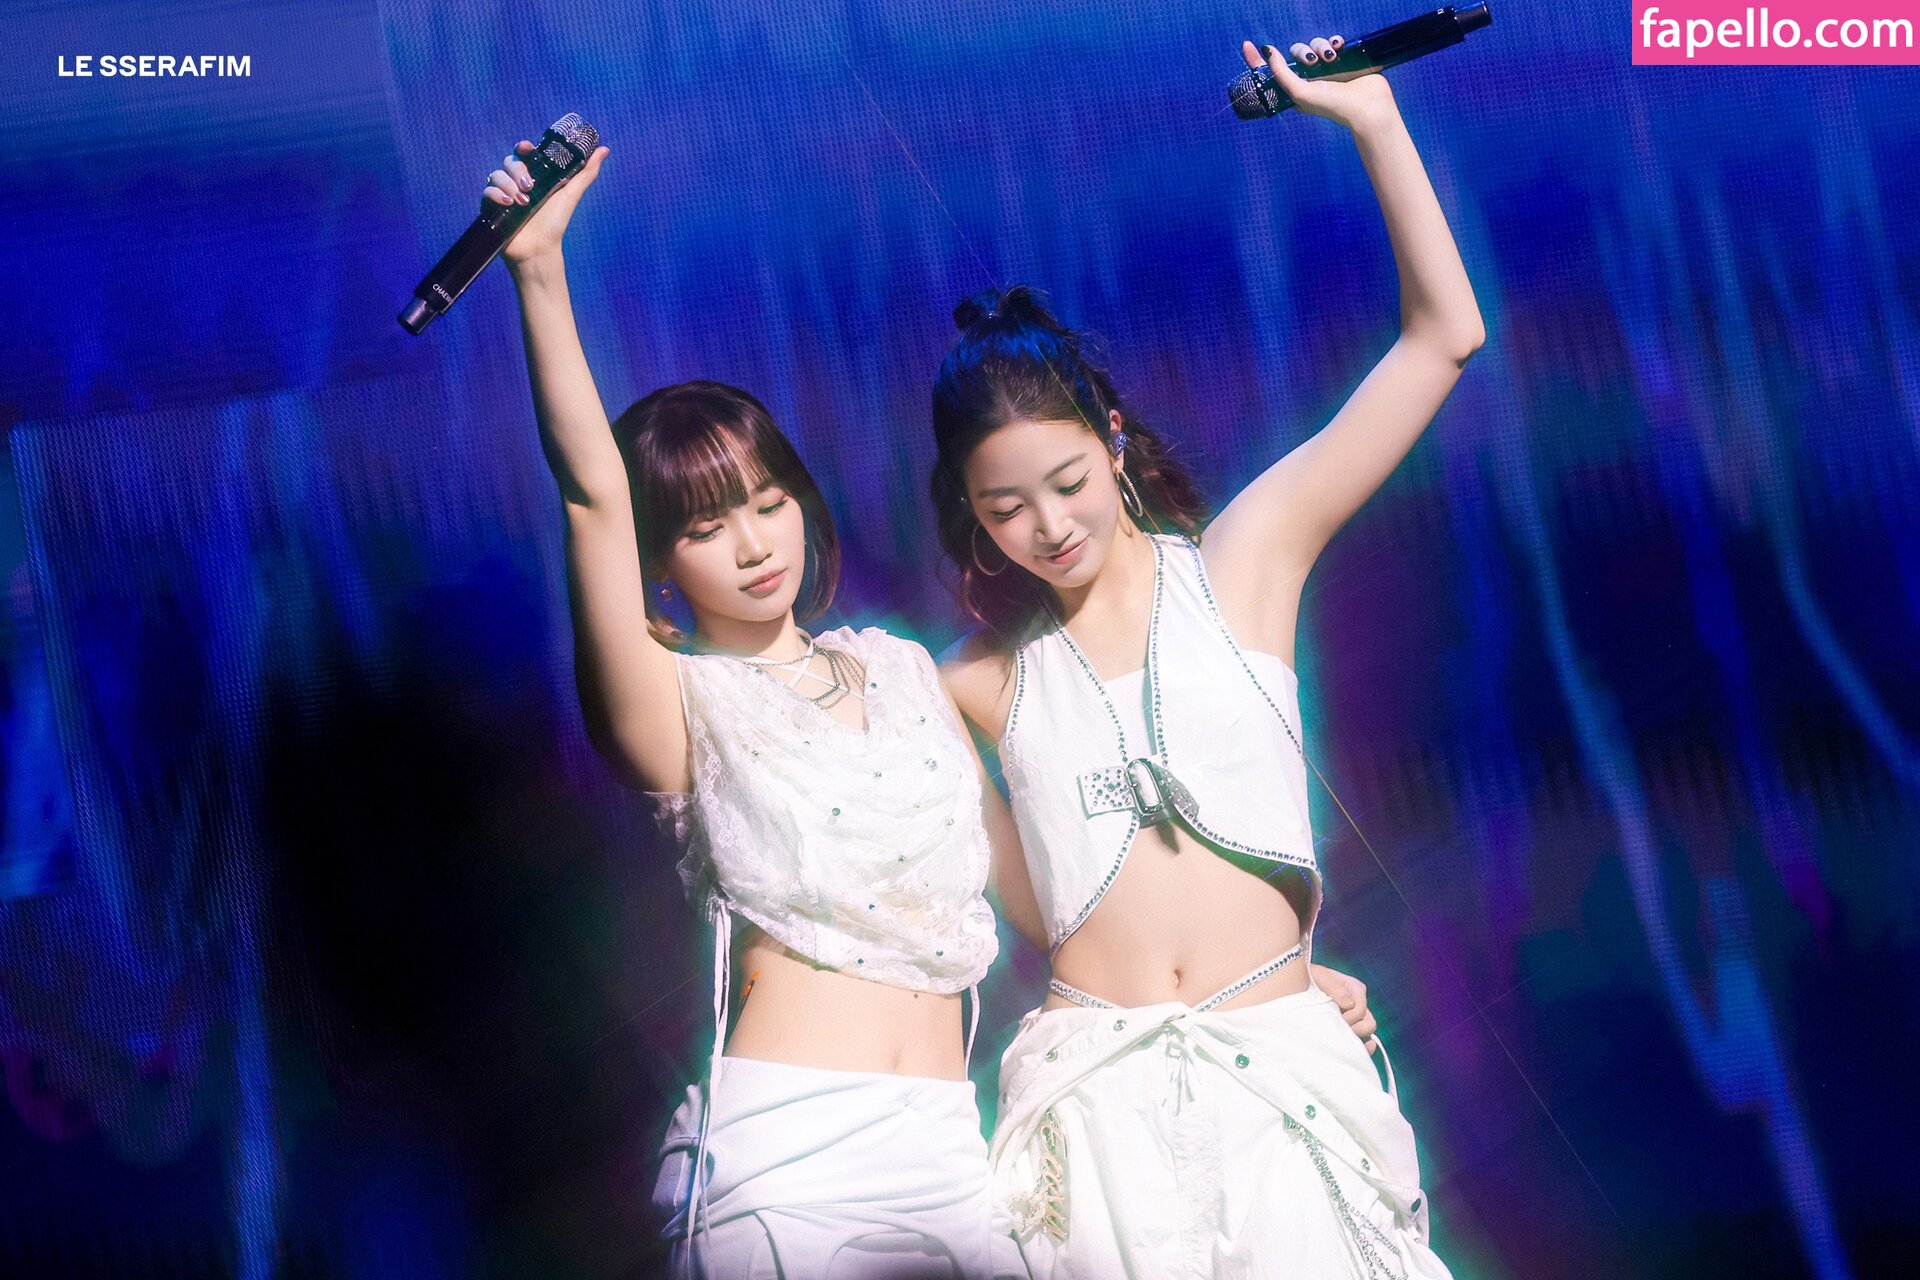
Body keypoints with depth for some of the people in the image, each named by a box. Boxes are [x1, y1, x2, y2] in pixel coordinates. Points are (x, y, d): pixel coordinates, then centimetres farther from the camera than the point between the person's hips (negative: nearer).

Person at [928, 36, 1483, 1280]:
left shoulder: (1238, 561, 3)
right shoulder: (983, 681, 6)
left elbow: (1442, 338, 2)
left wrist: (1372, 121, -3)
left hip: (1282, 1066, 0)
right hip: (1097, 1084, 1)